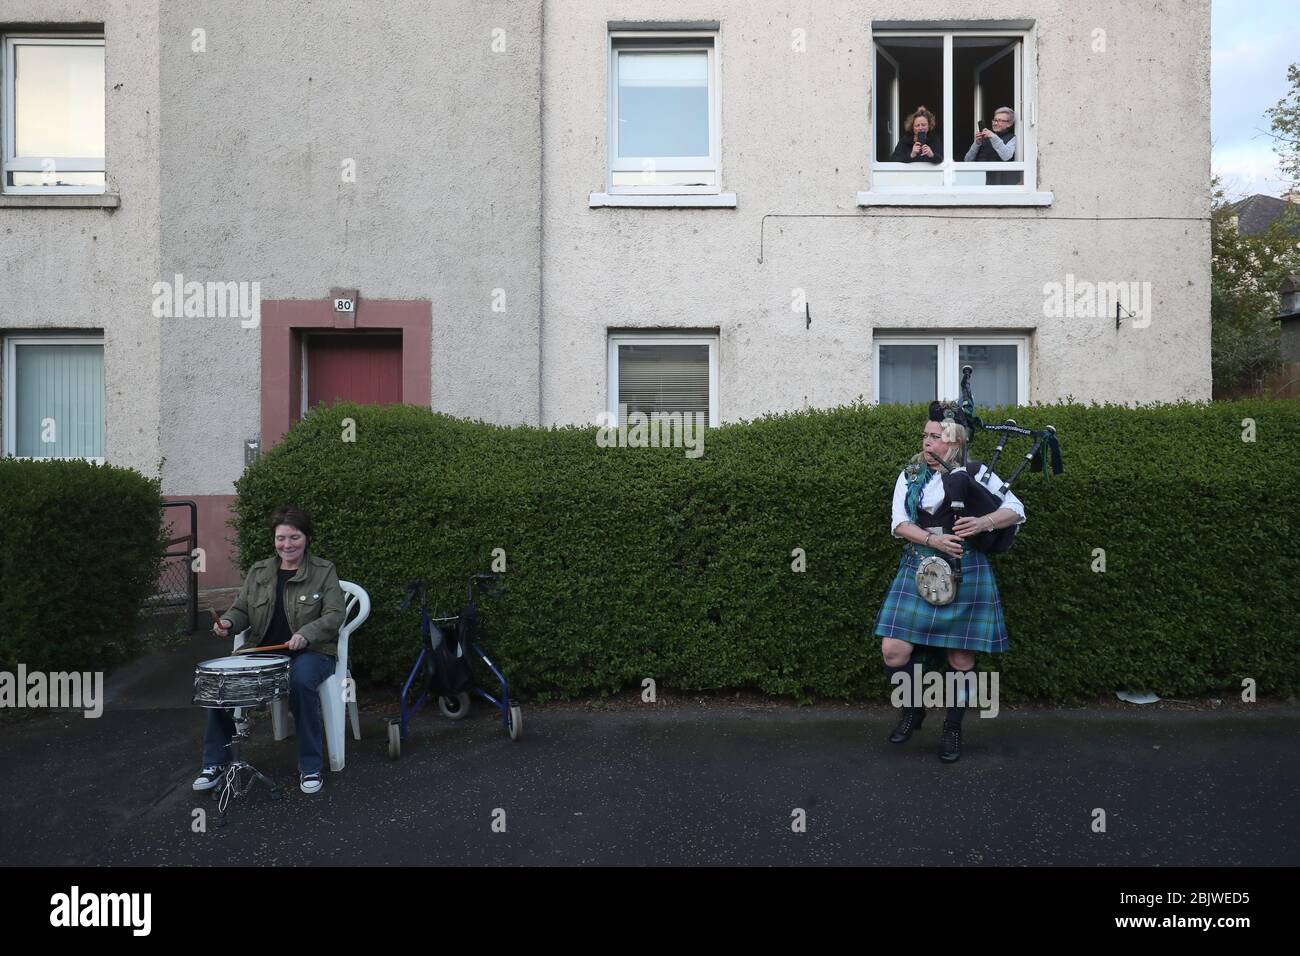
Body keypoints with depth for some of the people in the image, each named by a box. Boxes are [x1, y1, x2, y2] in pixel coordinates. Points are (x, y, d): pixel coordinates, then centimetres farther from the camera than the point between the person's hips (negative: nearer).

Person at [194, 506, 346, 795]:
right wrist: (228, 622, -11)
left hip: (311, 652, -4)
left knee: (301, 681, -36)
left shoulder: (324, 571, -1)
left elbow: (334, 615, -10)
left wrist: (306, 634, -28)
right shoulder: (258, 572, 12)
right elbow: (241, 610, 13)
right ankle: (215, 762, 1)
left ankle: (311, 766, -20)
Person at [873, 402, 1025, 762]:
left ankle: (953, 729, 24)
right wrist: (932, 539, -19)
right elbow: (899, 523, -1)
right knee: (893, 649, -7)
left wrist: (984, 523, -18)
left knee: (961, 657, 4)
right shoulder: (910, 475, 9)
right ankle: (913, 709, 20)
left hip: (966, 572, -1)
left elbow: (1016, 510, 2)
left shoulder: (977, 473, 4)